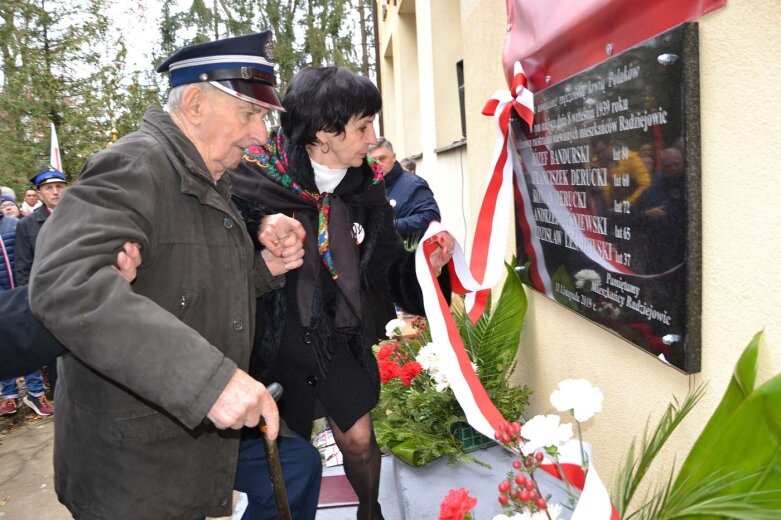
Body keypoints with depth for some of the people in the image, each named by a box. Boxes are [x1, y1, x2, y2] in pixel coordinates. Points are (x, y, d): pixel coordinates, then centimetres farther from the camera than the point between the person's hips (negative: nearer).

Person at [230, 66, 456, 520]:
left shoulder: (366, 185, -4)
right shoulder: (252, 178, -21)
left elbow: (386, 265, 1)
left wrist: (424, 264, -19)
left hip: (338, 335, 4)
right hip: (273, 340, -3)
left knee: (359, 439, 13)